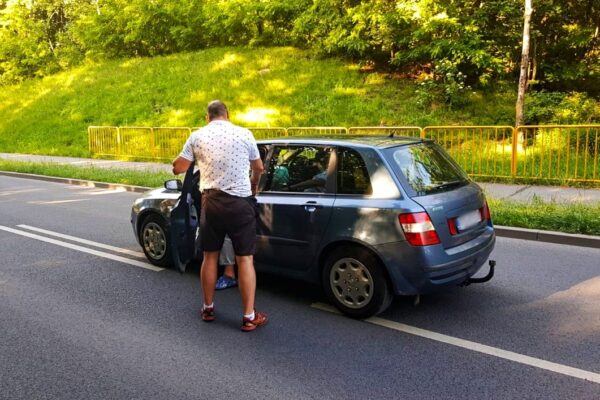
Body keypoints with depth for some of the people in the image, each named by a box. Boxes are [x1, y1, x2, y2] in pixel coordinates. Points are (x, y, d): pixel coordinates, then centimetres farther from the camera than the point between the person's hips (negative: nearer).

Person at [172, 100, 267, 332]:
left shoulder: (198, 136, 2)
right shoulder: (244, 134, 0)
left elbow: (178, 168, 8)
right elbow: (259, 168, 13)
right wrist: (253, 185, 34)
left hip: (211, 202, 2)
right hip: (240, 202, -2)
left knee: (210, 256, 16)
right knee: (245, 259, 3)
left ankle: (208, 308, 28)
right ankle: (249, 317, 7)